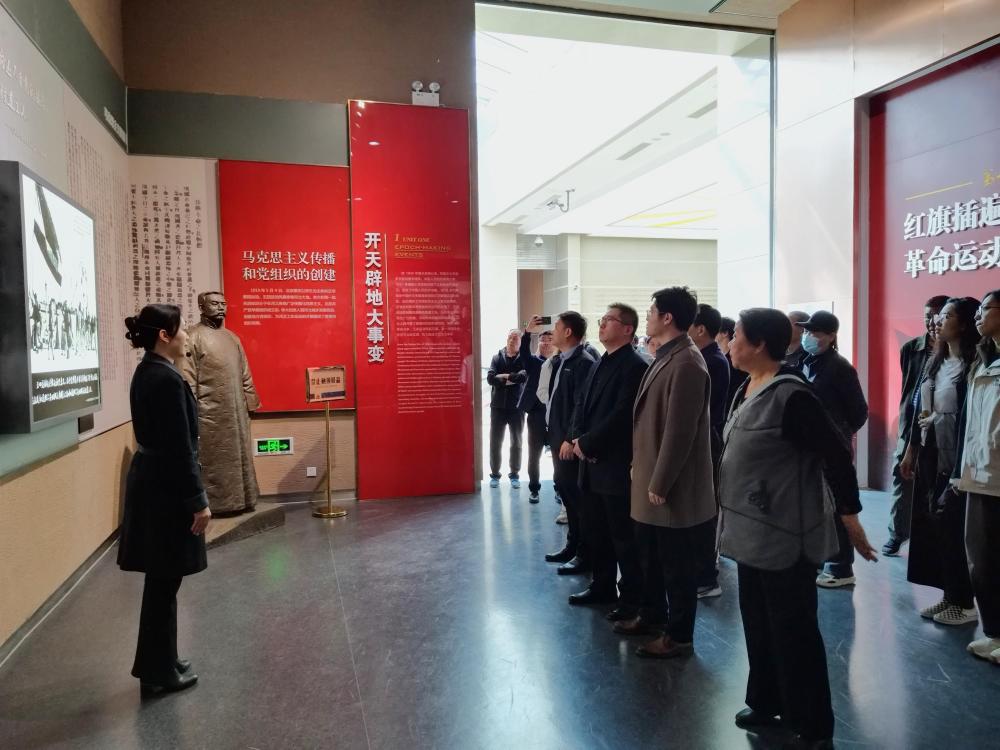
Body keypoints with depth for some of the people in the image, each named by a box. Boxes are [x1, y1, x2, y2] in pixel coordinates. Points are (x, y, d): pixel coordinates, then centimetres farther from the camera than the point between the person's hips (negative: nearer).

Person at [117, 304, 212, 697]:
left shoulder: (145, 373, 10)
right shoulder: (168, 378, -20)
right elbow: (180, 447, -21)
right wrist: (198, 500, -16)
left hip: (149, 481, 10)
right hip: (166, 488, -10)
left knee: (161, 582, 18)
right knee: (164, 583, 4)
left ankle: (158, 663, 31)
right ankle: (159, 672, 18)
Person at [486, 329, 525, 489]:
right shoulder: (497, 357, 2)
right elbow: (490, 378, -10)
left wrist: (504, 376, -16)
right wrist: (513, 378, -16)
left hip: (517, 407, -1)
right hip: (498, 407, 1)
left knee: (516, 443, 9)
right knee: (495, 442, 7)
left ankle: (515, 474, 21)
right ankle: (495, 474, 20)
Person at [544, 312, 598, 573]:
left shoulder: (584, 362, -15)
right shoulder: (563, 361, 13)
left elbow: (581, 404, -21)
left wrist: (571, 439, -21)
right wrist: (555, 435, 12)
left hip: (571, 441, -9)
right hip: (559, 437, 9)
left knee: (578, 496, -1)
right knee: (566, 492, 16)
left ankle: (585, 554, 9)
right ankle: (573, 545, 28)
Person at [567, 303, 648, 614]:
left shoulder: (634, 366, -13)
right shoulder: (601, 363, 15)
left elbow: (621, 415, -20)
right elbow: (584, 405, 16)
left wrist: (587, 444, -14)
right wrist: (579, 438, -1)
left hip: (616, 464, -9)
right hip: (592, 462, 9)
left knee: (624, 536, 2)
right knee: (595, 530, 17)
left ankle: (632, 599, 15)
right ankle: (603, 586, 33)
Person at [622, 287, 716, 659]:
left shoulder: (686, 363, -21)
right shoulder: (666, 356, 10)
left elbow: (680, 431, -23)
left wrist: (660, 483, -19)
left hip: (673, 487, -9)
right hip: (650, 478, 10)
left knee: (677, 565, 6)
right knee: (651, 555, 22)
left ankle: (679, 636, 21)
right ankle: (654, 613, 40)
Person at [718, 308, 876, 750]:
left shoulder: (791, 395, -20)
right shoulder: (747, 391, 6)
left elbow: (836, 456, -18)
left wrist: (850, 519, -12)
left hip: (784, 536, -8)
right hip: (753, 532, 8)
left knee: (793, 631, 5)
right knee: (758, 625, 19)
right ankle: (766, 702, 37)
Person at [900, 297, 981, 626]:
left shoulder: (974, 364, -10)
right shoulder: (936, 362, 12)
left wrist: (937, 419, -11)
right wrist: (911, 450, 14)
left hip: (955, 457, -7)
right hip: (929, 453, 7)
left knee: (953, 526, 1)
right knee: (932, 523, 9)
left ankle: (964, 602, 15)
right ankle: (949, 595, 21)